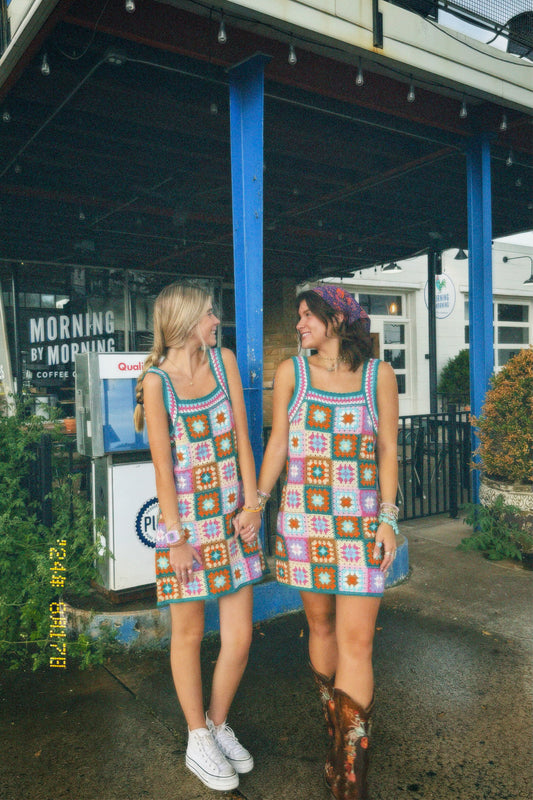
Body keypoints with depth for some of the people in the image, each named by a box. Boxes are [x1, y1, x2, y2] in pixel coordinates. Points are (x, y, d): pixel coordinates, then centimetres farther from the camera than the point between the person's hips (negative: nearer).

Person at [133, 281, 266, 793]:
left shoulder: (223, 360, 3)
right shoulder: (157, 380, -10)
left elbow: (241, 438, 3)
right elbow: (162, 464, -10)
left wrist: (253, 503, -1)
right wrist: (176, 538, -10)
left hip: (234, 519, 5)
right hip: (186, 520, -4)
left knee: (240, 638, 9)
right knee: (189, 635, 11)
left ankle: (218, 726, 35)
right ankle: (199, 742, 33)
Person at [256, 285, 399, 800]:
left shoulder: (379, 374, 0)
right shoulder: (290, 372, 2)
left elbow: (388, 450, 2)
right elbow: (277, 443, 6)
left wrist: (388, 518, -4)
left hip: (361, 521, -1)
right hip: (303, 517, 2)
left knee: (356, 642, -4)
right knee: (320, 625, 14)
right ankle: (338, 735, 38)